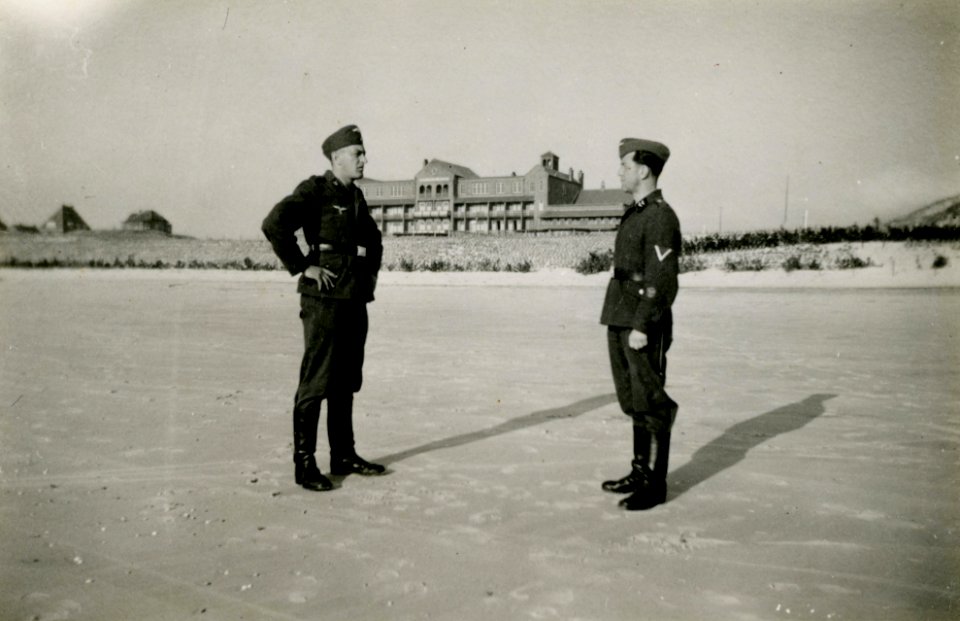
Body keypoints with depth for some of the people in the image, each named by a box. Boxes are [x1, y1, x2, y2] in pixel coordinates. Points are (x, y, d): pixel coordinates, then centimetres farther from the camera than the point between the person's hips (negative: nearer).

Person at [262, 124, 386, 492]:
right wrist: (303, 267, -20)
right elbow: (274, 224, -22)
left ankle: (343, 455, 24)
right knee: (315, 382, -5)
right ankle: (304, 464, 3)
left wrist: (373, 269, 19)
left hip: (355, 299, 8)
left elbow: (374, 238, 33)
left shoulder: (356, 197, 16)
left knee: (346, 382, 13)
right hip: (324, 298, -8)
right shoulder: (315, 191, -8)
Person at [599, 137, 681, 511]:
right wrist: (619, 323, 18)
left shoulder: (660, 216, -12)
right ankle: (640, 472, 25)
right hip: (620, 324, 9)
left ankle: (655, 484, 7)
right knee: (634, 404, 15)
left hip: (644, 328, -9)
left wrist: (642, 326, -21)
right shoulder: (634, 214, 16)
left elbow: (662, 280, -18)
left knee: (651, 406, -2)